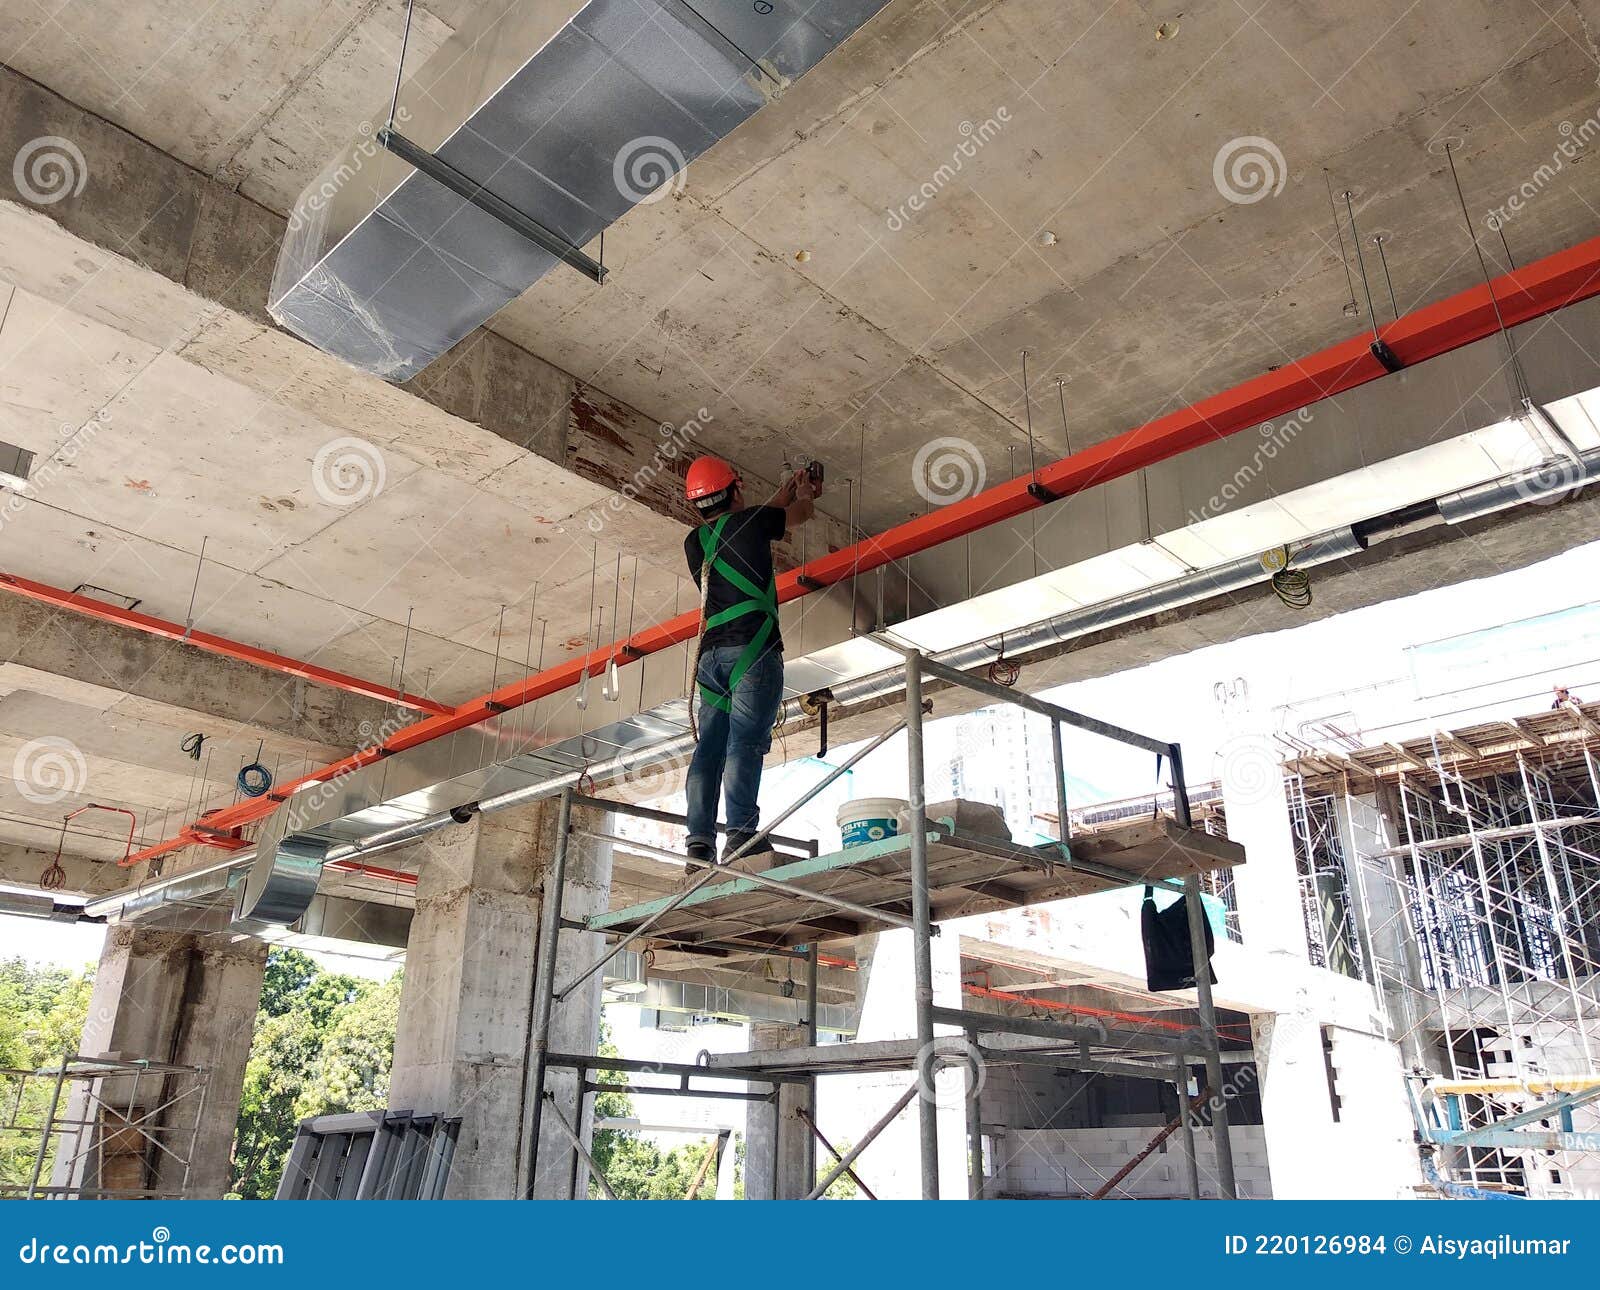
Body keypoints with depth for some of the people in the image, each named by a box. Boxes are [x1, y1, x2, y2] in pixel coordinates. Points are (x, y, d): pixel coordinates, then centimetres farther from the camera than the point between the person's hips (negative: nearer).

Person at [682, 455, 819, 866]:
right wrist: (804, 493, 48)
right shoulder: (749, 521, 6)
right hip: (752, 648, -5)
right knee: (746, 740, -15)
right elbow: (803, 513, 25)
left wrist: (782, 496, 50)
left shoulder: (694, 542, 21)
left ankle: (700, 843, -7)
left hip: (710, 654, 6)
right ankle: (740, 833, -25)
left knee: (709, 747, 1)